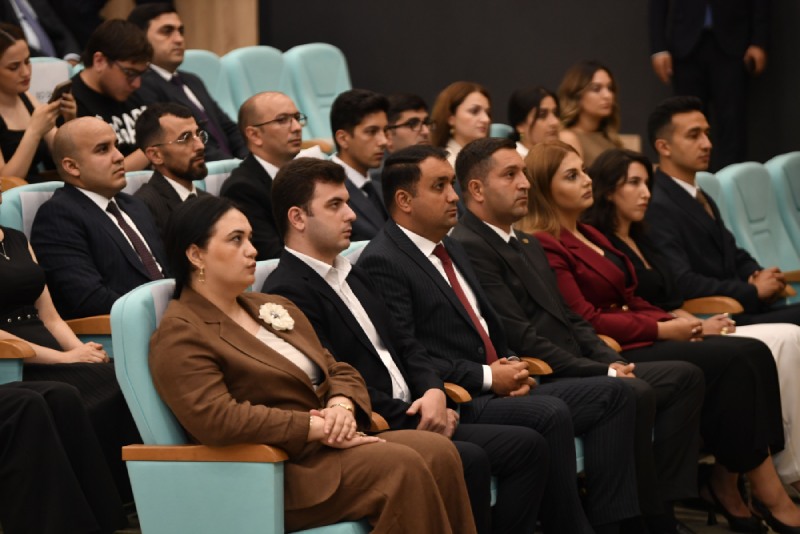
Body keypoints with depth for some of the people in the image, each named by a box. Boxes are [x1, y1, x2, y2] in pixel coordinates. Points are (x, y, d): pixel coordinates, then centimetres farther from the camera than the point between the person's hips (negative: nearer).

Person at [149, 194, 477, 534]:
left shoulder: (274, 308, 21)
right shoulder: (179, 336, -6)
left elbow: (340, 373, 20)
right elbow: (214, 418, -20)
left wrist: (342, 408, -6)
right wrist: (321, 427, -19)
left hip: (330, 445, 8)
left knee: (438, 452, -19)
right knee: (401, 466, -28)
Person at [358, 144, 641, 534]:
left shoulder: (449, 248, 20)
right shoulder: (382, 263, -9)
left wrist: (511, 366, 5)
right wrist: (486, 377, -15)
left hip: (495, 389, 10)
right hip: (455, 405, -10)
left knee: (612, 394, -1)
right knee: (551, 414, -32)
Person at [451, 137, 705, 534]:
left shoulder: (528, 244, 22)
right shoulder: (468, 247, -12)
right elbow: (520, 338, -18)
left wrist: (612, 362, 2)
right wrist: (601, 372, -17)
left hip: (576, 370, 10)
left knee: (684, 377, 2)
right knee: (635, 394, -29)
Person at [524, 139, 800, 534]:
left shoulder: (588, 234, 20)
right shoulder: (545, 247, -10)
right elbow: (586, 321, -16)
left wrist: (678, 323, 1)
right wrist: (663, 330, -13)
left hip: (641, 335, 9)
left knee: (753, 353, -12)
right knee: (735, 360, -21)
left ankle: (727, 485, -15)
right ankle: (767, 492, -14)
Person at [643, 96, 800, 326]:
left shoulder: (701, 198, 19)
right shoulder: (657, 207, -12)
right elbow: (682, 283, -20)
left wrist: (758, 275, 3)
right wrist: (754, 290, -12)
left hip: (743, 308, 9)